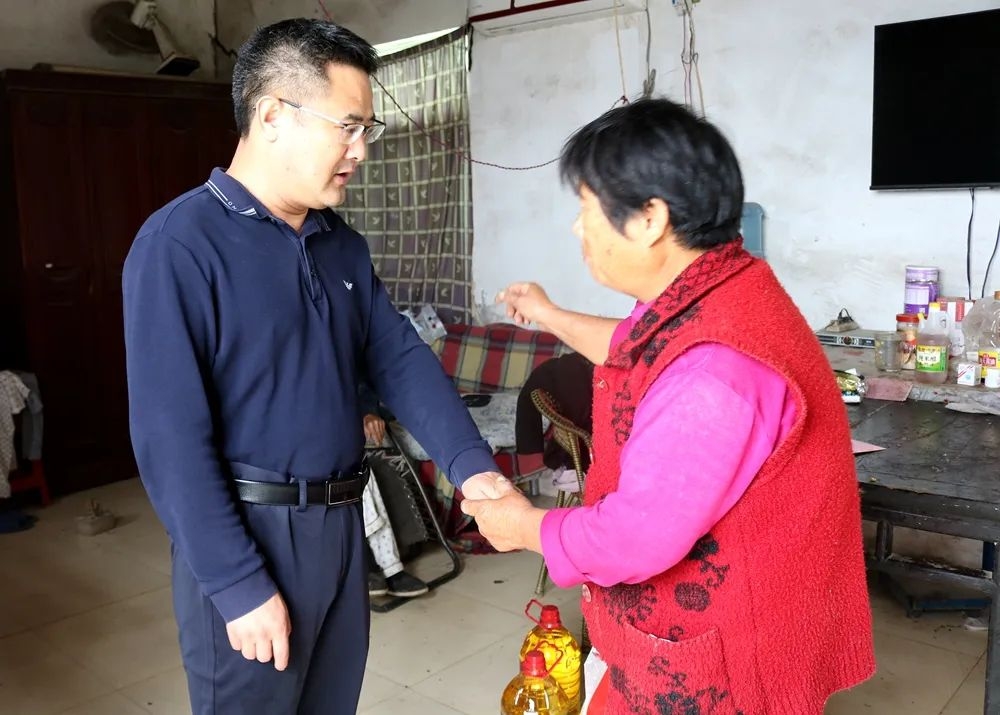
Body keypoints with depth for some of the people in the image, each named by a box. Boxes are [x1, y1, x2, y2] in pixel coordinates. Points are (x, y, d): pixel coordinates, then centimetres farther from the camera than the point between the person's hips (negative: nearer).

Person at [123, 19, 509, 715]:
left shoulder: (343, 245, 7)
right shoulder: (179, 245, -16)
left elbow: (402, 359, 6)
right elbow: (170, 436, -19)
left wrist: (470, 463, -8)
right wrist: (239, 585, -19)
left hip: (341, 523, 7)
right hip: (243, 535, -7)